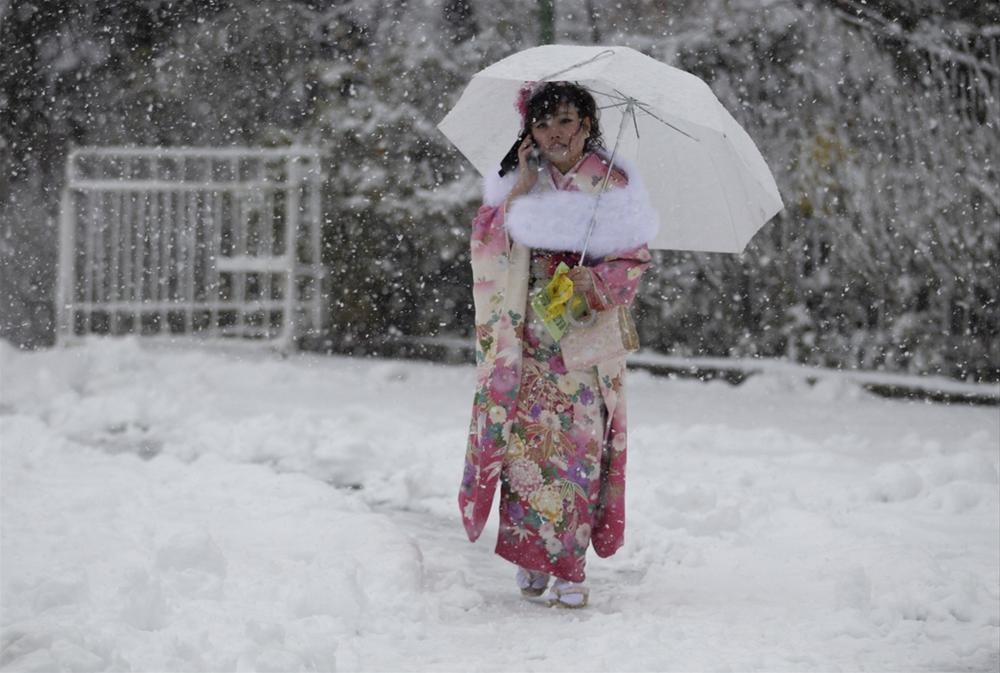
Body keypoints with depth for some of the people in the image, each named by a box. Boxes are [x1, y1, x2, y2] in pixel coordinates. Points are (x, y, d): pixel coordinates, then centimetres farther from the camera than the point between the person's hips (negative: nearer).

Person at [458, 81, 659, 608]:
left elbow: (632, 261, 1)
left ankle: (568, 568, 0)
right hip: (526, 338, 2)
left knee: (577, 444, -6)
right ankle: (530, 554, 8)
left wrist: (581, 279, -15)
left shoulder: (613, 185, 3)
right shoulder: (518, 181, 10)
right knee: (525, 440, -4)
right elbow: (486, 242, 0)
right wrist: (519, 191, -9)